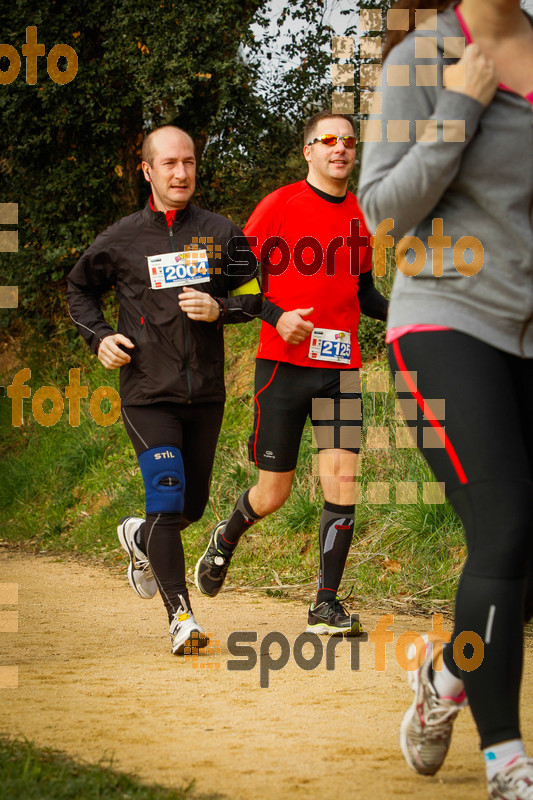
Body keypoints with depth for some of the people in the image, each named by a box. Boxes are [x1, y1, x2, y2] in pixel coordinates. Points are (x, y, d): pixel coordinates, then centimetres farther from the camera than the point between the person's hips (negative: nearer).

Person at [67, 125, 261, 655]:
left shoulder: (220, 234, 6)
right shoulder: (121, 239, 3)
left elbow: (255, 297, 9)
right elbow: (79, 289, 17)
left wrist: (219, 308, -11)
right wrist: (99, 337, 1)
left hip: (206, 393, 3)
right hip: (147, 394, -3)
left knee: (193, 503, 12)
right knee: (167, 497, -16)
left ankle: (141, 538, 46)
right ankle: (180, 616, -16)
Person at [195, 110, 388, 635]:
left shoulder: (359, 216, 11)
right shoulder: (279, 206, -3)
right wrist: (277, 317, -17)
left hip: (340, 365, 3)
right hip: (282, 365, -3)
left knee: (342, 481, -11)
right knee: (273, 493, 1)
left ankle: (326, 604, -3)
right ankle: (226, 538, 36)